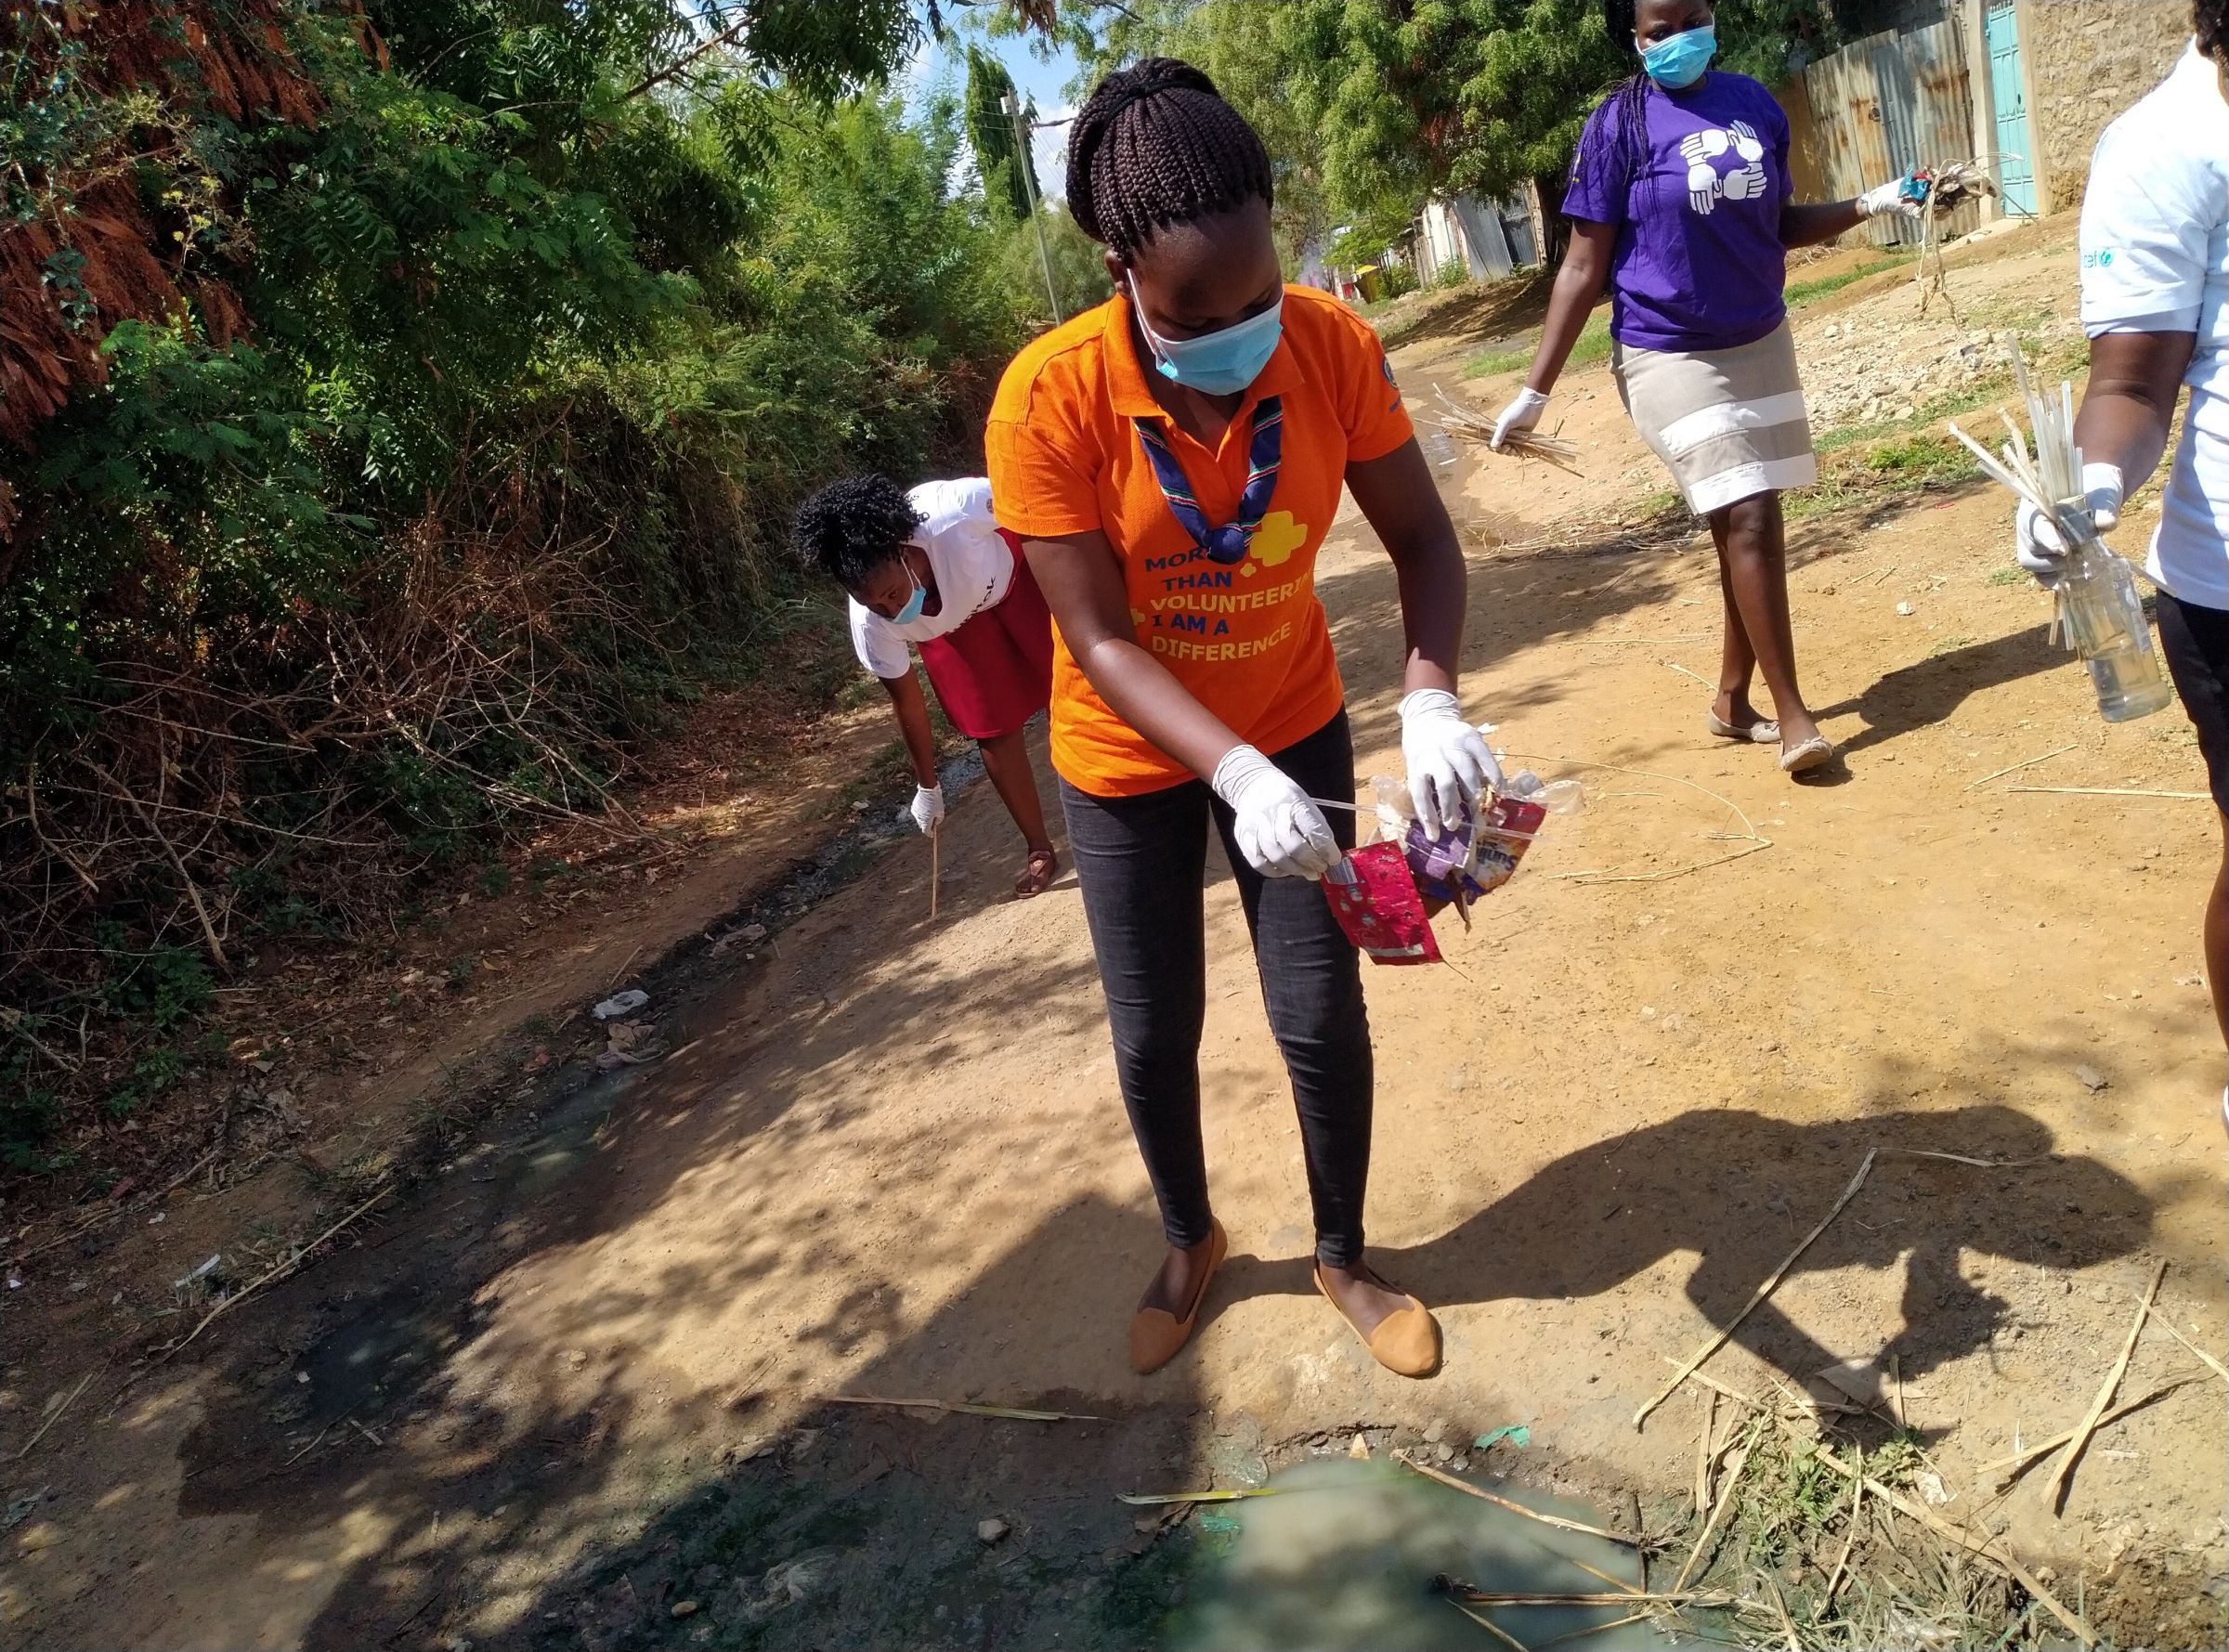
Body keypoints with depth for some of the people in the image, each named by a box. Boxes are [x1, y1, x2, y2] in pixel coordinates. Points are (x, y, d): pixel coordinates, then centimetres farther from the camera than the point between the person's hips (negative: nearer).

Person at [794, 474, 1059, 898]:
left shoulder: (960, 512, -47)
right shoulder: (871, 622, -34)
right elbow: (906, 700, -16)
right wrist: (927, 786, -3)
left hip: (1015, 568, -1)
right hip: (949, 621, 1)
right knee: (993, 732, 0)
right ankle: (1040, 850, 18)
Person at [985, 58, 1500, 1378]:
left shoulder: (1332, 346, -20)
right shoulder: (1051, 400, -27)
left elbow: (1423, 538, -13)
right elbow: (1102, 641, -25)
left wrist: (1433, 698, -32)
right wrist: (1236, 774, -39)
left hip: (1293, 725, 1)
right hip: (1131, 756, -1)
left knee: (1323, 1012, 4)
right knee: (1154, 1029, 11)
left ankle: (1346, 1259, 31)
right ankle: (1192, 1243, 40)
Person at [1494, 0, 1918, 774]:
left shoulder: (1754, 103, 5)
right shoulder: (1619, 125, -10)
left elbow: (1780, 225, 16)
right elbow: (1584, 266, -10)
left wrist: (1868, 205, 0)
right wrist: (1535, 392, -14)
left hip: (1763, 343, 6)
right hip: (1672, 357, -6)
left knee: (1755, 527, 9)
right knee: (1747, 523, -11)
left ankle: (1732, 700, 23)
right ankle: (1792, 711, 0)